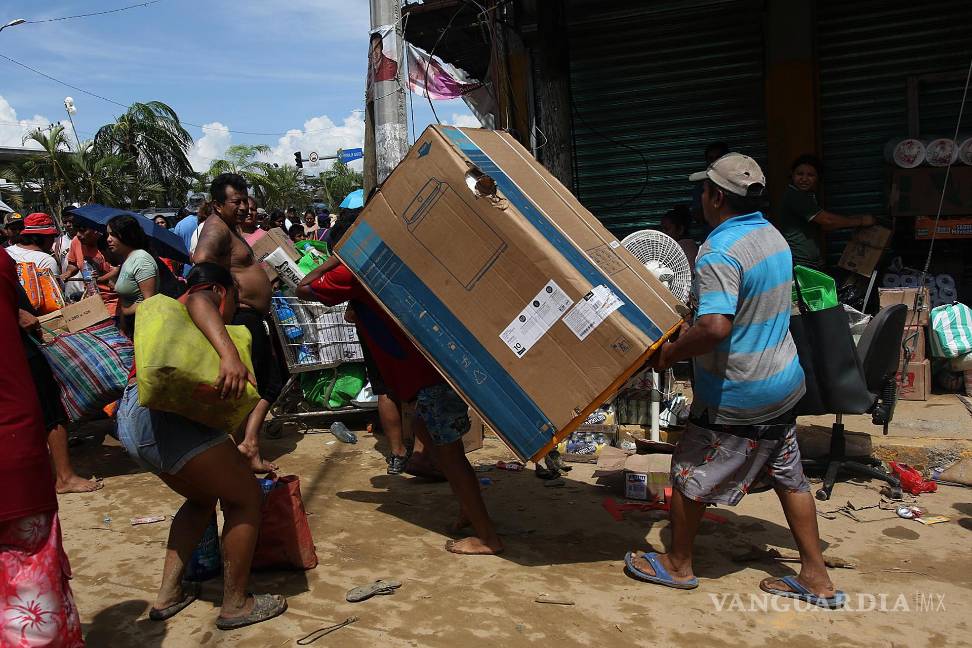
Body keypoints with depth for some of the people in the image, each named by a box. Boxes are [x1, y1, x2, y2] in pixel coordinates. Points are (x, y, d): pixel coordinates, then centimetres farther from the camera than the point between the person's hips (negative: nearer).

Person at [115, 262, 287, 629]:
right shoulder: (205, 297, 8)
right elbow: (198, 301, -22)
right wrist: (230, 353, -38)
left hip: (130, 419, 10)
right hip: (164, 417, -10)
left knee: (203, 498, 26)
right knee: (246, 497, 1)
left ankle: (168, 595, 26)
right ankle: (235, 605, 8)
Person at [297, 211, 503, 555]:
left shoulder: (354, 272, -7)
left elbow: (303, 289, 5)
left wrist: (335, 260, 12)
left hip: (430, 372, -9)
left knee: (449, 452, 0)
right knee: (425, 428, 24)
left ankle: (487, 536, 6)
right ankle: (468, 508, 31)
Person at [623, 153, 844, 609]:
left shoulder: (720, 252, -24)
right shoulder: (772, 236, 6)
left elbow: (715, 327, -34)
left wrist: (670, 353, -18)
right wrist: (692, 324, 17)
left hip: (737, 398, -9)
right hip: (782, 384, 9)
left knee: (689, 476, 9)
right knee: (789, 478, 17)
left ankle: (678, 566, 26)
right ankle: (817, 579, 27)